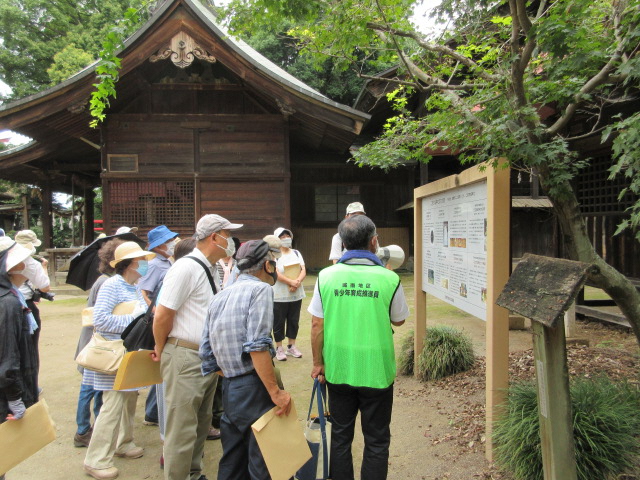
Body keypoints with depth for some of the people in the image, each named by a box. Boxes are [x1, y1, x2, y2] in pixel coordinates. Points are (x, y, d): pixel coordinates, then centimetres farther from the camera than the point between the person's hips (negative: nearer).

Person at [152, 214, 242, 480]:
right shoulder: (186, 268, -18)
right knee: (183, 428, 2)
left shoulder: (208, 269, 10)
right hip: (186, 358, -9)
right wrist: (161, 350, -3)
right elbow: (162, 316, -17)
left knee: (201, 423, 21)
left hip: (208, 357, 9)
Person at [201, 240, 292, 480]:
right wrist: (275, 391, -16)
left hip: (228, 388, 8)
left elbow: (207, 352, 13)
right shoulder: (260, 289, -10)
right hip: (254, 388, -8)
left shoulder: (219, 297, 13)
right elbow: (257, 346, -21)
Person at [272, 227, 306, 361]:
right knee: (279, 322, 3)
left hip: (296, 295, 5)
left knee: (294, 321, 12)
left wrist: (297, 282, -15)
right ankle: (279, 348, 16)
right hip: (279, 296, -5)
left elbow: (303, 270, 3)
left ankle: (291, 346, 26)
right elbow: (276, 273, -16)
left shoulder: (296, 253, 11)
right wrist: (291, 282, -19)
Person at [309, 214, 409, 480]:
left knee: (340, 438, 20)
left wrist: (318, 363, 9)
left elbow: (316, 325, -4)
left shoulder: (326, 276, -8)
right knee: (376, 442, 16)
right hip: (377, 371, -2)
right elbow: (399, 320, 4)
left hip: (338, 370, 2)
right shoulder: (389, 279, -12)